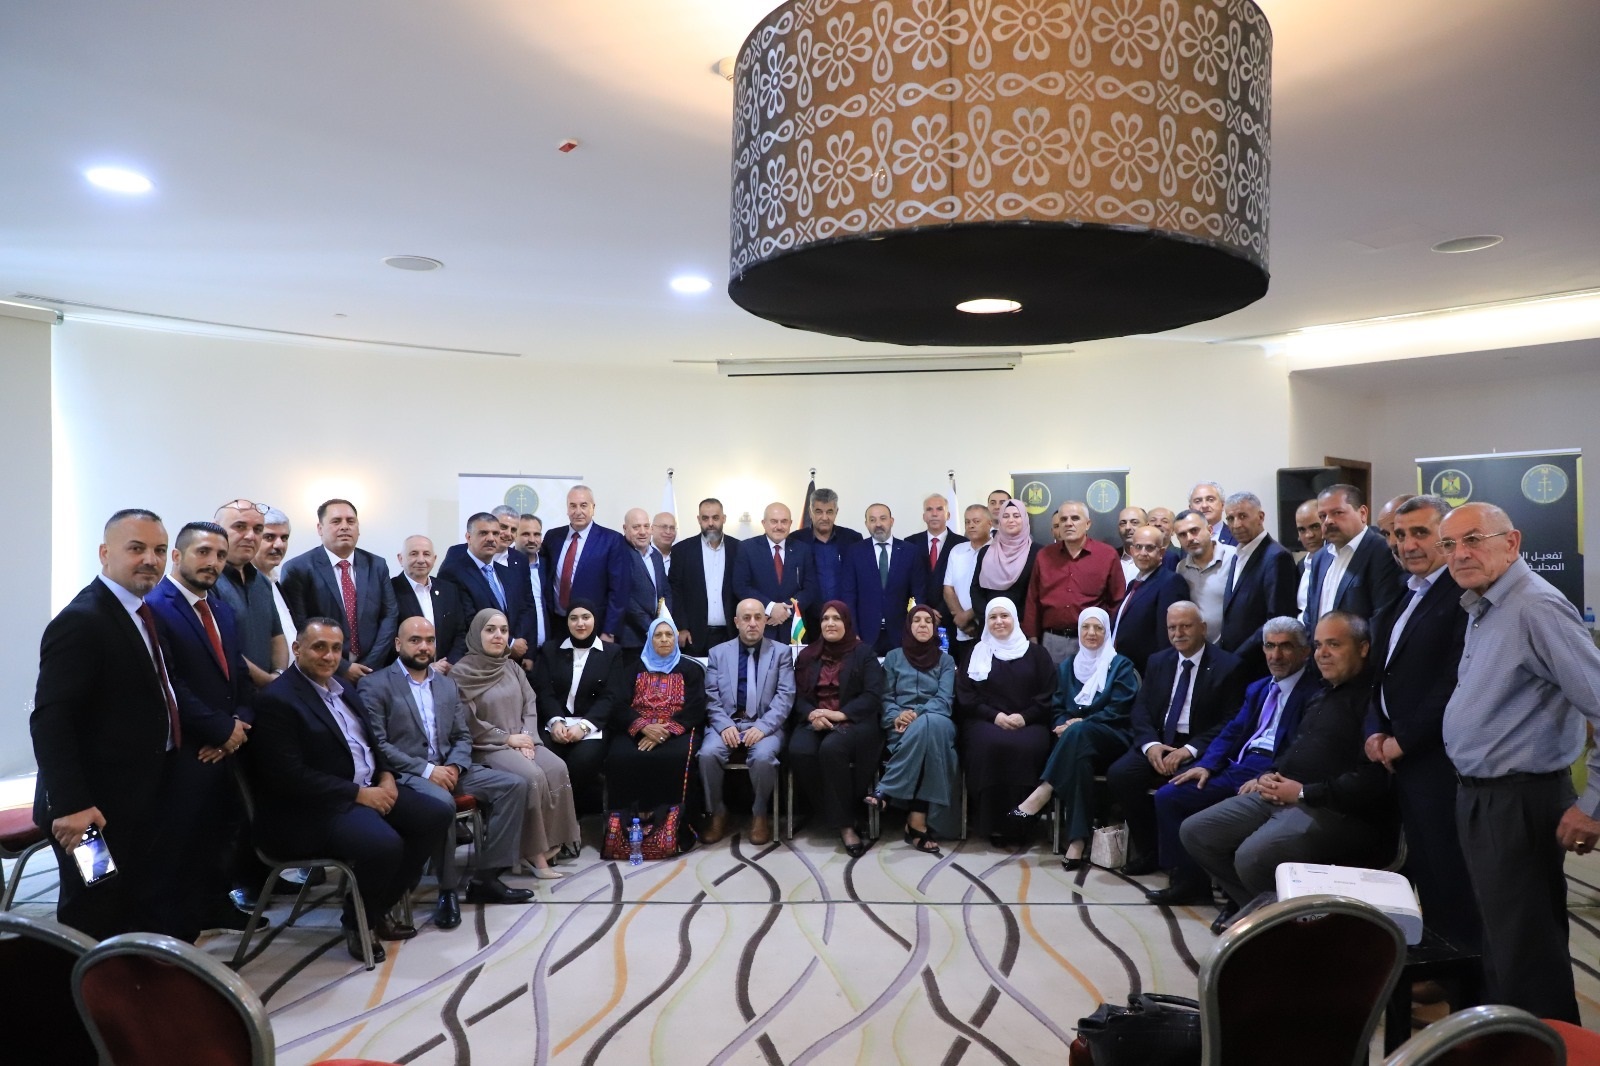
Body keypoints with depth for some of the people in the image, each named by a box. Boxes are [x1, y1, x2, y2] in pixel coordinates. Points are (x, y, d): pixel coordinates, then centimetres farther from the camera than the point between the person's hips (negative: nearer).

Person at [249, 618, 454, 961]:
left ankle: (379, 908, 9)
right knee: (384, 844, -32)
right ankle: (357, 923, -1)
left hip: (370, 787, 9)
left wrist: (385, 776, 1)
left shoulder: (339, 687, 13)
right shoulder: (277, 700, -14)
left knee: (438, 816, -3)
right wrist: (359, 793, -20)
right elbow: (289, 775, -21)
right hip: (314, 808, -9)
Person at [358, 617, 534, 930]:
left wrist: (454, 766, -8)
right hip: (404, 775, -7)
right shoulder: (375, 686, -4)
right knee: (442, 802, -37)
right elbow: (377, 744, -12)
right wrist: (426, 769, -19)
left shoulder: (447, 685, 16)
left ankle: (485, 878, -6)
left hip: (447, 769, 7)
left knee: (514, 785, -9)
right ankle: (447, 889, -17)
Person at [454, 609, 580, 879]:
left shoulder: (513, 667, 12)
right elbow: (468, 723, -11)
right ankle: (535, 850, -18)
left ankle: (551, 841, -14)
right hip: (486, 746, -6)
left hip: (521, 741, 6)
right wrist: (508, 738, -12)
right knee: (532, 776, -30)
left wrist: (526, 737, -8)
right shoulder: (461, 672, -6)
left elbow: (530, 706, 10)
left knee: (557, 768, -22)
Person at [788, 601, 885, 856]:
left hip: (854, 722, -3)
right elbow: (798, 695, 10)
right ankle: (840, 819, -20)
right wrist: (811, 714, -13)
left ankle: (845, 822, -23)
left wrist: (839, 715, -17)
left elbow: (872, 696, -4)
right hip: (815, 722, 3)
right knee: (799, 752, -31)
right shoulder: (807, 655, 18)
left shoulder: (863, 653, 7)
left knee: (832, 749, -37)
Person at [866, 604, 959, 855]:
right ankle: (918, 821, -39)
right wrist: (896, 717, -14)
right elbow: (886, 698, 9)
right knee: (925, 730, -38)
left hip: (937, 722, 1)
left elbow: (944, 700, 1)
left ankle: (887, 790, -37)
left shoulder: (946, 661, 16)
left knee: (929, 724, -39)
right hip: (902, 728, 0)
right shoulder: (893, 657, 17)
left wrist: (916, 713, -18)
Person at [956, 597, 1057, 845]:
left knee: (1026, 747, -34)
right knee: (992, 744, -35)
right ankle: (994, 823, -26)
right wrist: (994, 715, -9)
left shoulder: (1036, 653, 13)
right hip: (986, 721, 0)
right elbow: (965, 696, 7)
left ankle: (1020, 822, -23)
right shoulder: (977, 653, 15)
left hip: (1029, 722, 0)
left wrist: (1024, 717, -10)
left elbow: (1048, 696, 7)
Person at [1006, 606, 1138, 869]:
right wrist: (1062, 725, -12)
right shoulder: (1066, 667, 21)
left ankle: (1040, 796, -44)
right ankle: (1077, 840, -44)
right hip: (1076, 741, 3)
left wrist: (1081, 722, -15)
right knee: (1079, 758, -37)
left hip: (1111, 740, -3)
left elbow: (1118, 709, -5)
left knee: (1079, 732, -39)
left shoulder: (1121, 666, 9)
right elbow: (1057, 708, 13)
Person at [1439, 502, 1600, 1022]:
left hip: (1518, 802, -9)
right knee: (1499, 937, 21)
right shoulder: (1480, 608, 10)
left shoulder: (1536, 607, -19)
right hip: (1479, 797, 9)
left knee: (1524, 950, 2)